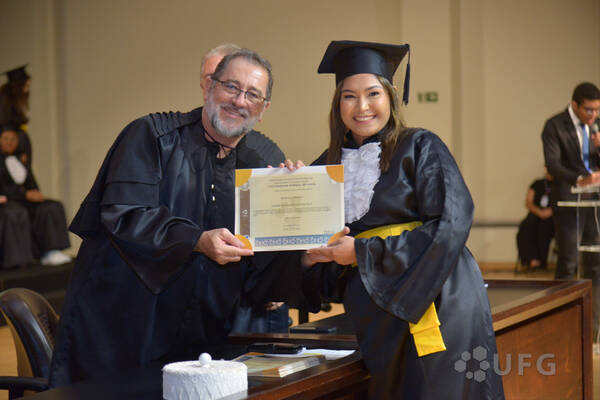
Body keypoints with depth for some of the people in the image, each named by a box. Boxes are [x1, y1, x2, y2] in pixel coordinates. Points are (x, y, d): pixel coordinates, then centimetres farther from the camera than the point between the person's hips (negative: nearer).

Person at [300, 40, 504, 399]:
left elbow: (451, 225, -12)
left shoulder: (420, 148, -1)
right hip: (376, 317, 4)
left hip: (434, 304, -4)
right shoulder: (328, 165, 12)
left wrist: (364, 252, -12)